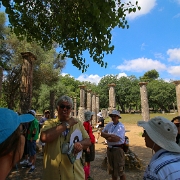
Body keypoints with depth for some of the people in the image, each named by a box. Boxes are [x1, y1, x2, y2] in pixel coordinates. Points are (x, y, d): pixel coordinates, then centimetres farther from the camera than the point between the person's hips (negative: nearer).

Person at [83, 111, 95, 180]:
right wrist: (87, 147, -22)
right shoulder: (86, 123, -18)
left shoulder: (88, 123, 11)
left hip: (91, 144, 10)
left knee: (89, 161, 18)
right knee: (87, 161, 0)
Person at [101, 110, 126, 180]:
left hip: (118, 149, -6)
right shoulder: (109, 125, 4)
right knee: (112, 169, 22)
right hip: (109, 149, 6)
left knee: (120, 170, 6)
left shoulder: (121, 126, -14)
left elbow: (116, 138, -24)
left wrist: (107, 136, -11)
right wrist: (110, 135, -12)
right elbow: (102, 133, 3)